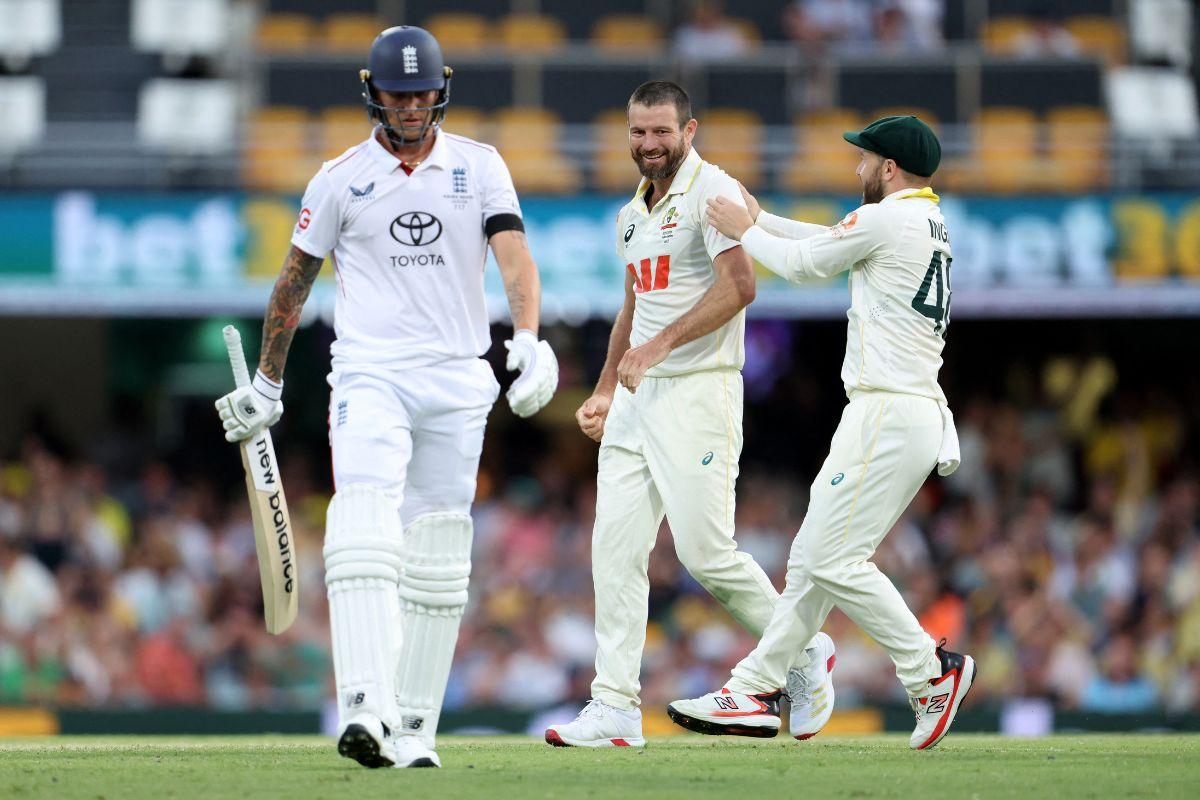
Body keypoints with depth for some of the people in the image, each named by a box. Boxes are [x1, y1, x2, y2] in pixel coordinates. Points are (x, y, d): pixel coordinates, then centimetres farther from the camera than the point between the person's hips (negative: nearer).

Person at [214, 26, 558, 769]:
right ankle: (367, 708, -34)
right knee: (367, 522, -22)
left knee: (438, 556, 4)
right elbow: (295, 281, 13)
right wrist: (268, 384, 17)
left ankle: (414, 728, 10)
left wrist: (529, 338, -26)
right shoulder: (341, 178, 4)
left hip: (458, 380, 2)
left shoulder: (480, 167, 5)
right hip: (370, 374, -2)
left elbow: (514, 254, -8)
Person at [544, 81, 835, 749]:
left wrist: (659, 344, -26)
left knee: (706, 553, -10)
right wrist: (605, 391, 24)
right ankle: (616, 707, -1)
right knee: (616, 549, -1)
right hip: (637, 400, 8)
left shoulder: (712, 191, -9)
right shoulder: (634, 215, 19)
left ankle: (805, 653, 11)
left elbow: (739, 286, -21)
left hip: (697, 391, -8)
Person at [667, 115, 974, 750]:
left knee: (832, 558, -11)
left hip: (888, 416, -10)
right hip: (917, 418, 10)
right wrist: (759, 220, 30)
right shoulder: (930, 226, 19)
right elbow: (830, 245, 29)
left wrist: (746, 231, 15)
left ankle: (932, 672, -9)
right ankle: (752, 693, 12)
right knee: (813, 556, 10)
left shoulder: (889, 219, -10)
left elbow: (804, 263, 0)